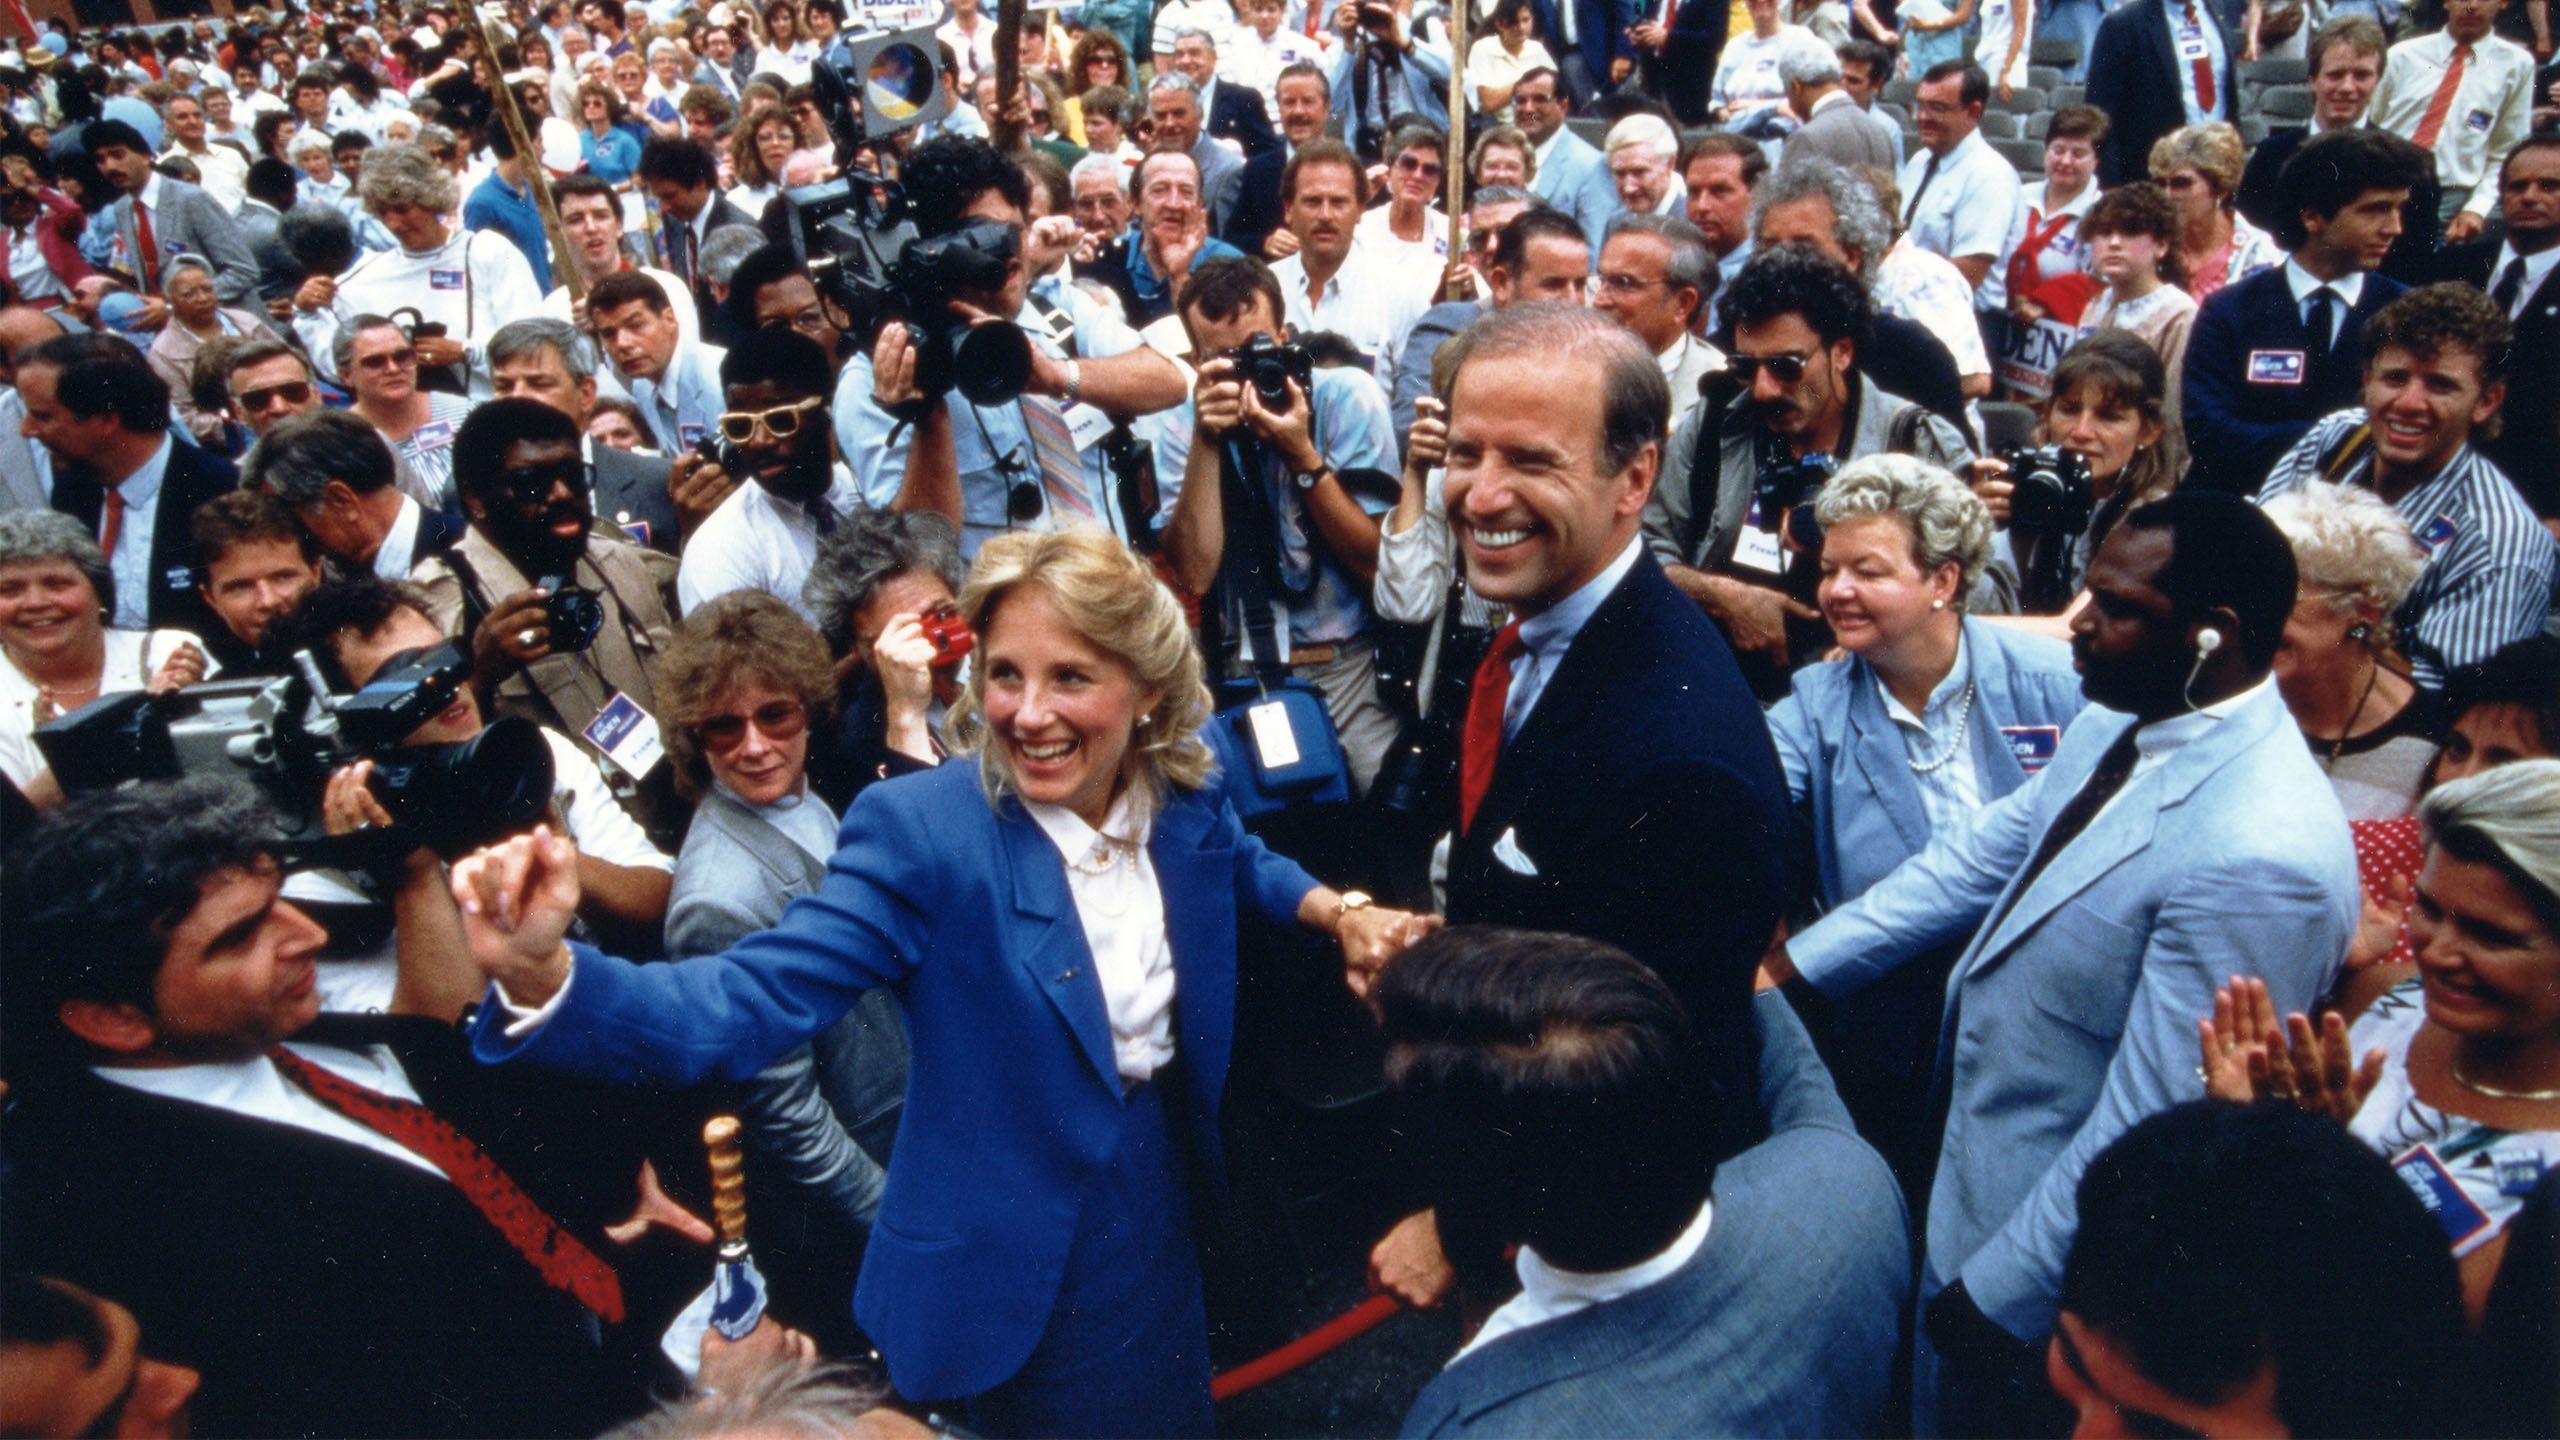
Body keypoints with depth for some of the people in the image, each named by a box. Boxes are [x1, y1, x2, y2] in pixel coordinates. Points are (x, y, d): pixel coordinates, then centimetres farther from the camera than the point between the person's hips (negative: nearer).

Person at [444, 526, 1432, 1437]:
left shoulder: (1182, 800, -8)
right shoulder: (920, 832, -23)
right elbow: (750, 1002, -33)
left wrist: (1331, 907, -3)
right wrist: (545, 977, -49)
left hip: (1166, 1227, 5)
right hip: (1019, 1277, -5)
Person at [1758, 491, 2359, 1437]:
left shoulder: (2260, 860, -33)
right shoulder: (2121, 722, -5)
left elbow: (2146, 1130, -28)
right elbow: (1981, 857, 8)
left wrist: (1993, 1293, -18)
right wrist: (1791, 964, 7)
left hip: (2050, 1247, -8)